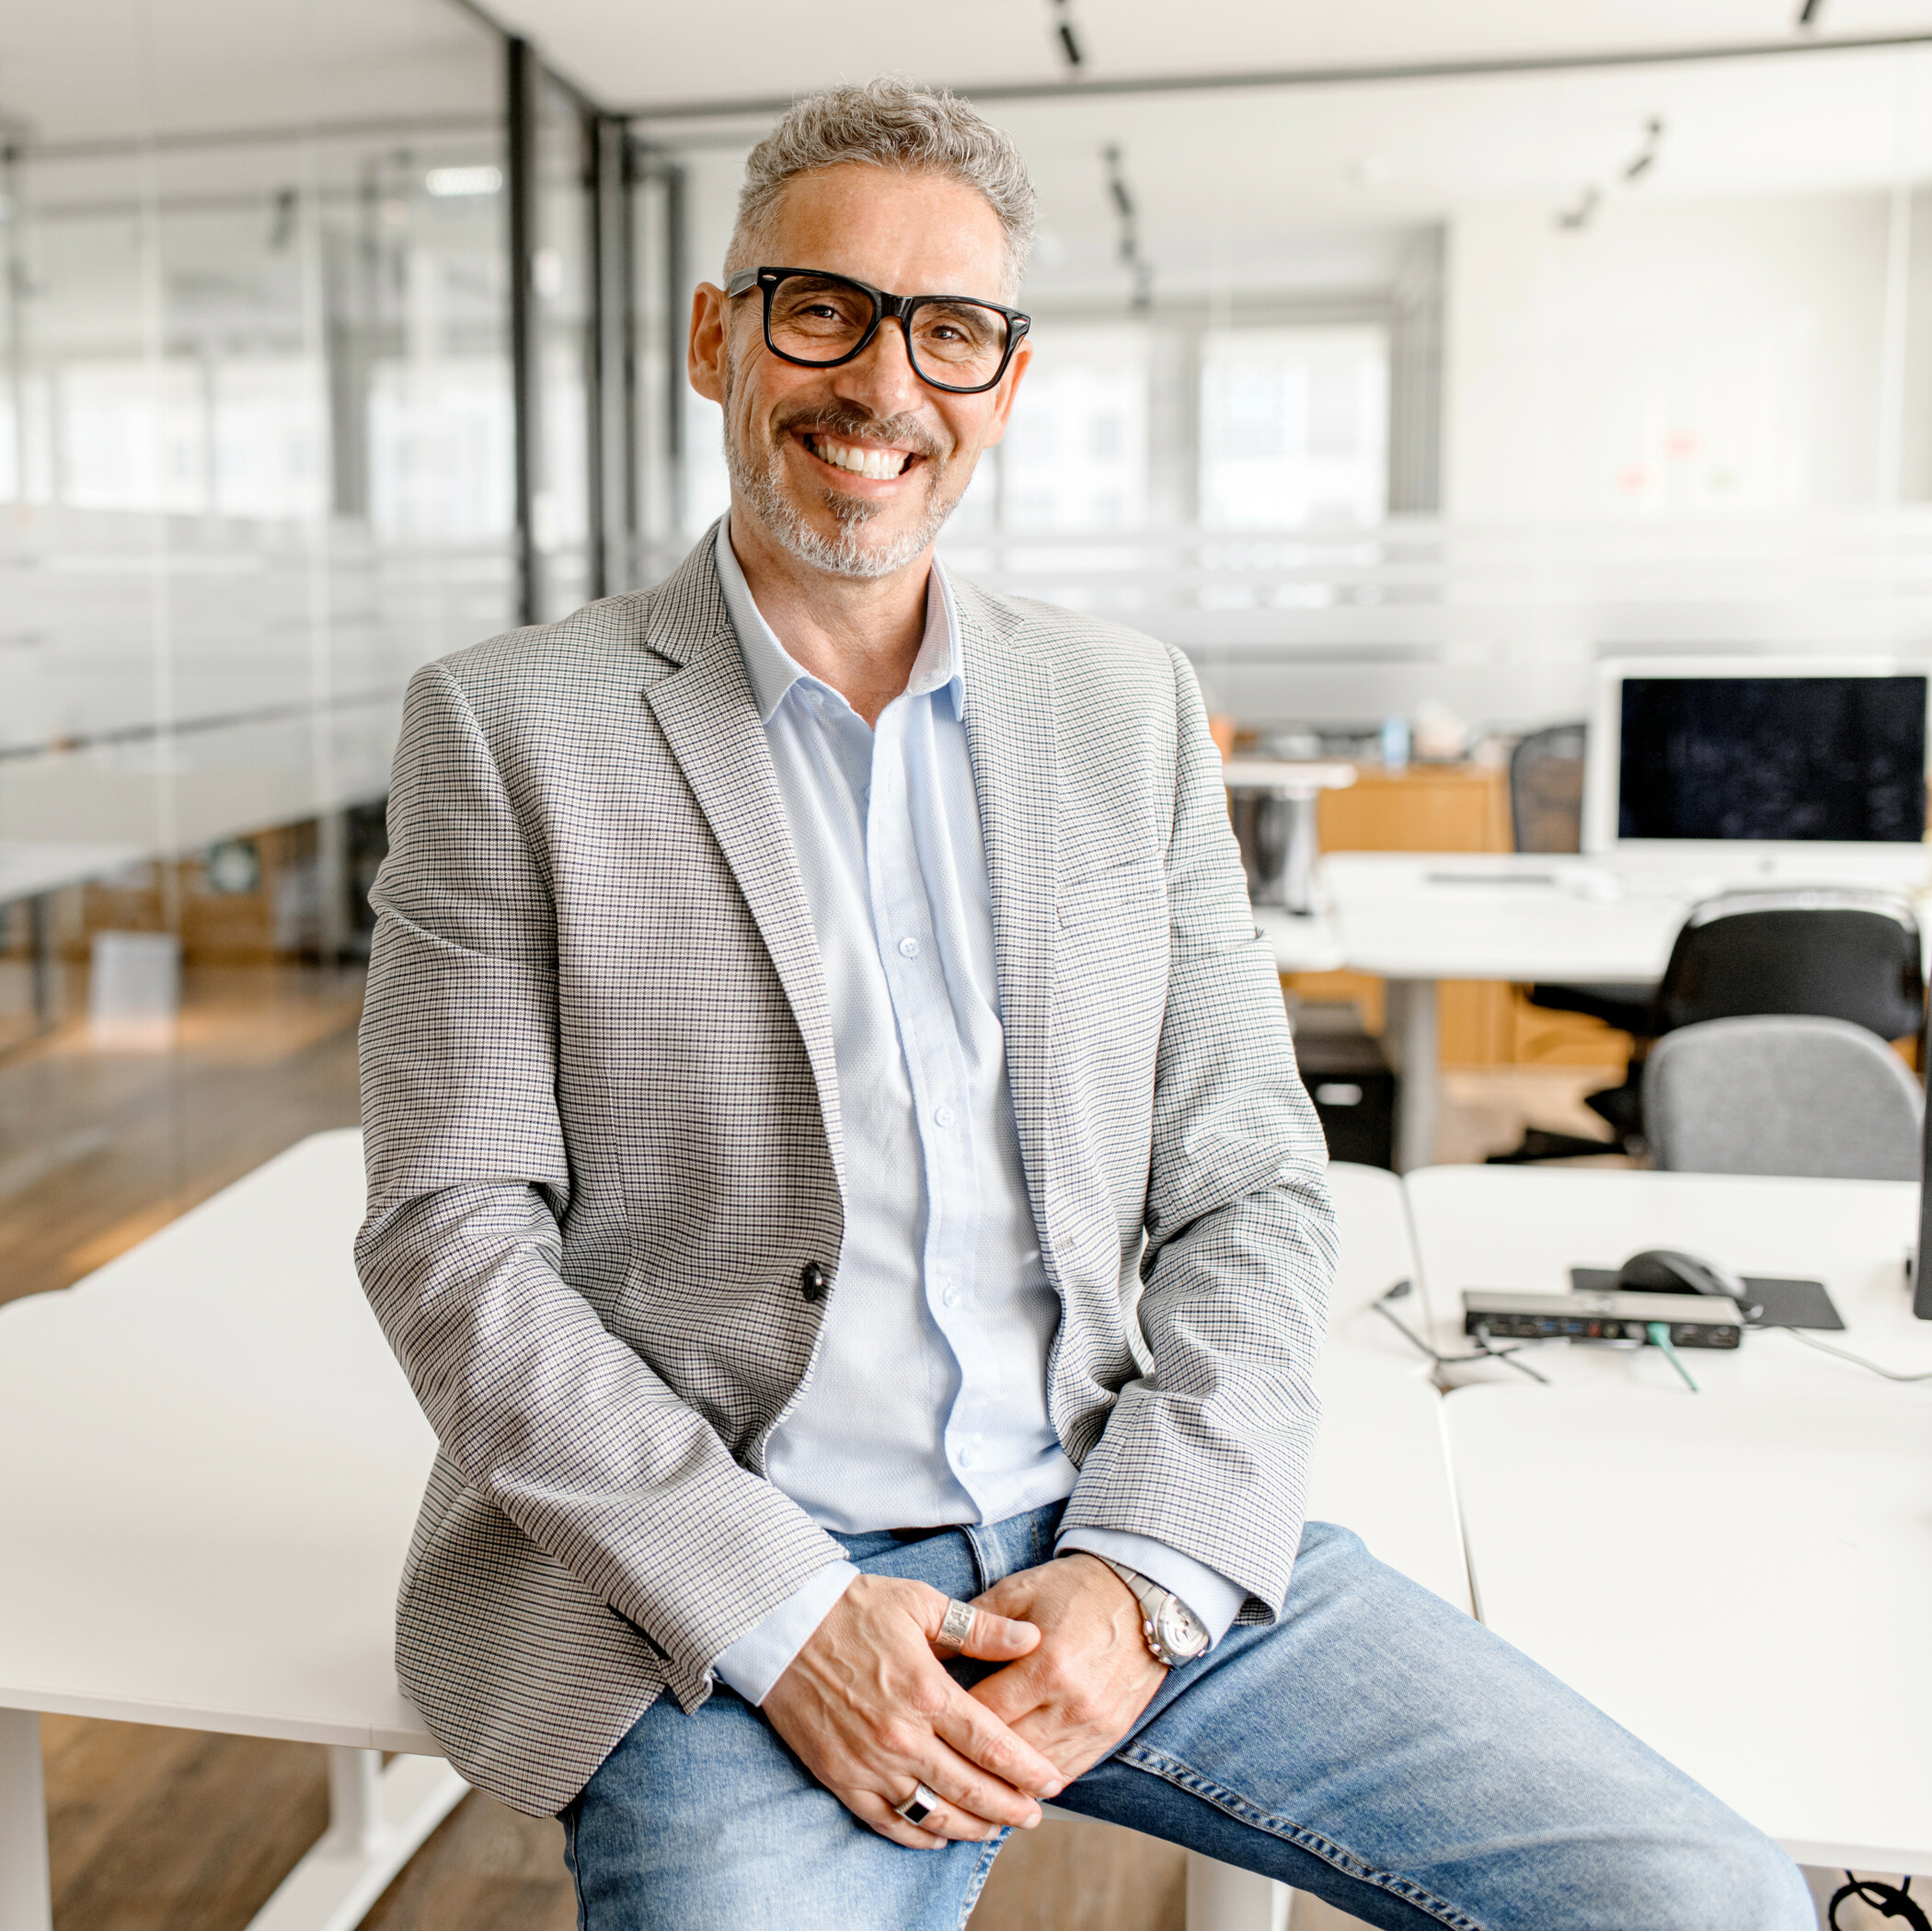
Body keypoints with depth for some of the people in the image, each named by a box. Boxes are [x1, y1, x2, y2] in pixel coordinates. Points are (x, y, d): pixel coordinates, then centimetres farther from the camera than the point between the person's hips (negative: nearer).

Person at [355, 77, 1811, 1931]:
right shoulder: (508, 728, -1)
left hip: (1128, 1535, 3)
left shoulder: (1130, 707, 9)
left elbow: (1247, 1193, 7)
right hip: (719, 1584, -2)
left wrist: (1142, 1574, -7)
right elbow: (457, 1239, -4)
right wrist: (784, 1617, -13)